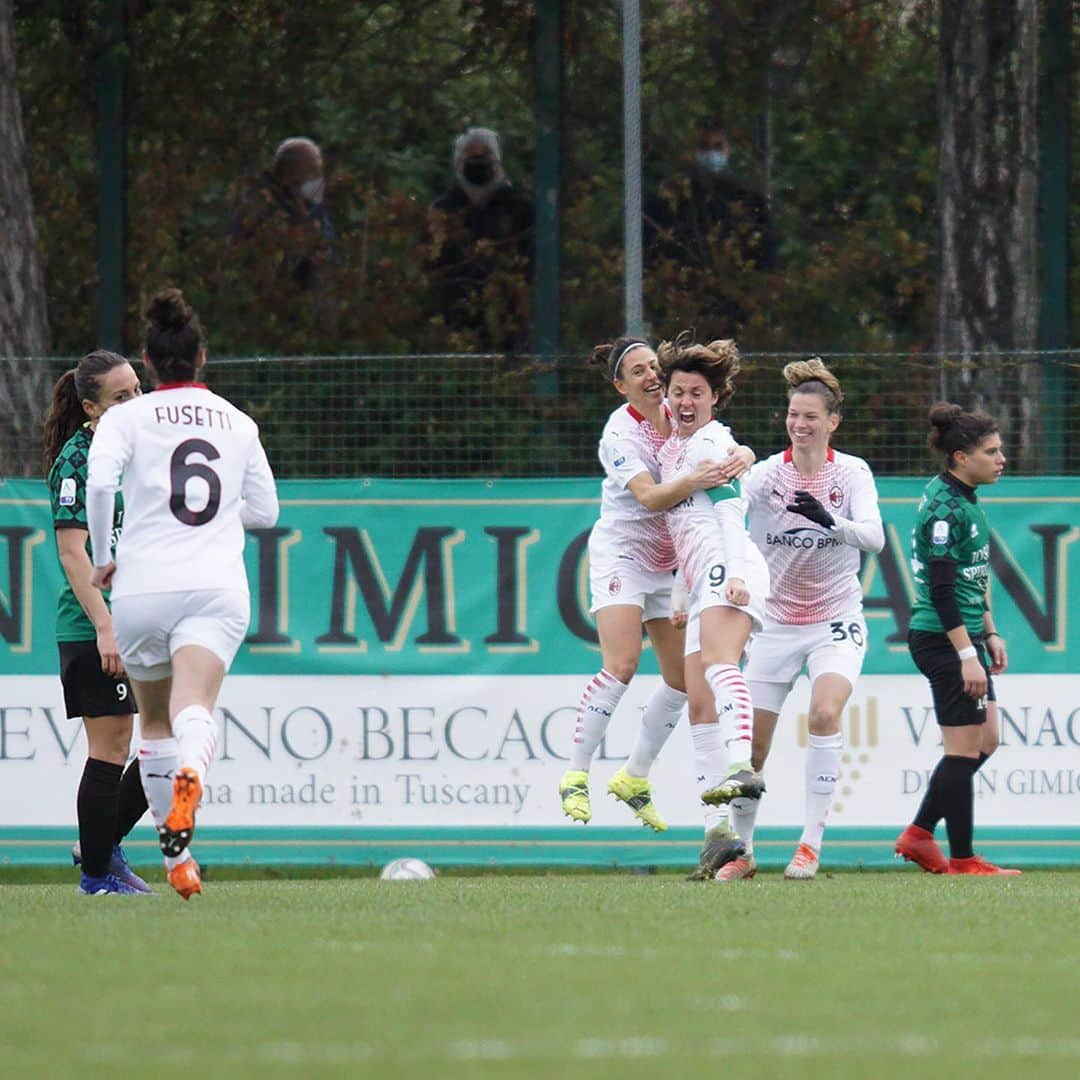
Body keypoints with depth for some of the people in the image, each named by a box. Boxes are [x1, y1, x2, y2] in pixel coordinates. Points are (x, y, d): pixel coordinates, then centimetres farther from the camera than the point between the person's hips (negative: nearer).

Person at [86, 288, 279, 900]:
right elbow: (264, 509, 20)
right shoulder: (238, 424, 15)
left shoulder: (128, 418, 5)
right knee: (195, 710, -18)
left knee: (157, 722, 17)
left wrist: (103, 559, -1)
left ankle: (177, 854, 20)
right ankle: (190, 775, -53)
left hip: (142, 589, 0)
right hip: (218, 588, 0)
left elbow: (100, 481, -13)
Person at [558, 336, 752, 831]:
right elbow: (648, 495, -28)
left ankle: (634, 777, 17)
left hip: (669, 562, 7)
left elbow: (734, 448, -3)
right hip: (621, 553, -7)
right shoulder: (621, 433, -16)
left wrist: (739, 456, -27)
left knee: (683, 676, 4)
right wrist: (692, 481, -46)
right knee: (621, 666, -21)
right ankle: (575, 777, -15)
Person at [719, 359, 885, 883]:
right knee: (752, 740, 0)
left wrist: (830, 521, -42)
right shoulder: (766, 474, -9)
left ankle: (811, 843, -18)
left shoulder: (852, 472, -8)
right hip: (777, 621, 1)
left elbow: (874, 536, -22)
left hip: (837, 621, -1)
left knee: (825, 712, -25)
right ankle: (741, 850, 19)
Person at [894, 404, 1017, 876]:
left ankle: (918, 835, 20)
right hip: (942, 639, -10)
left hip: (964, 636, 10)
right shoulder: (944, 509, -18)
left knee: (985, 741, 14)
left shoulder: (965, 500, 12)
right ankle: (962, 860, 2)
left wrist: (989, 633, 21)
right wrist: (967, 655, -24)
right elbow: (941, 588, -22)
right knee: (965, 748, -5)